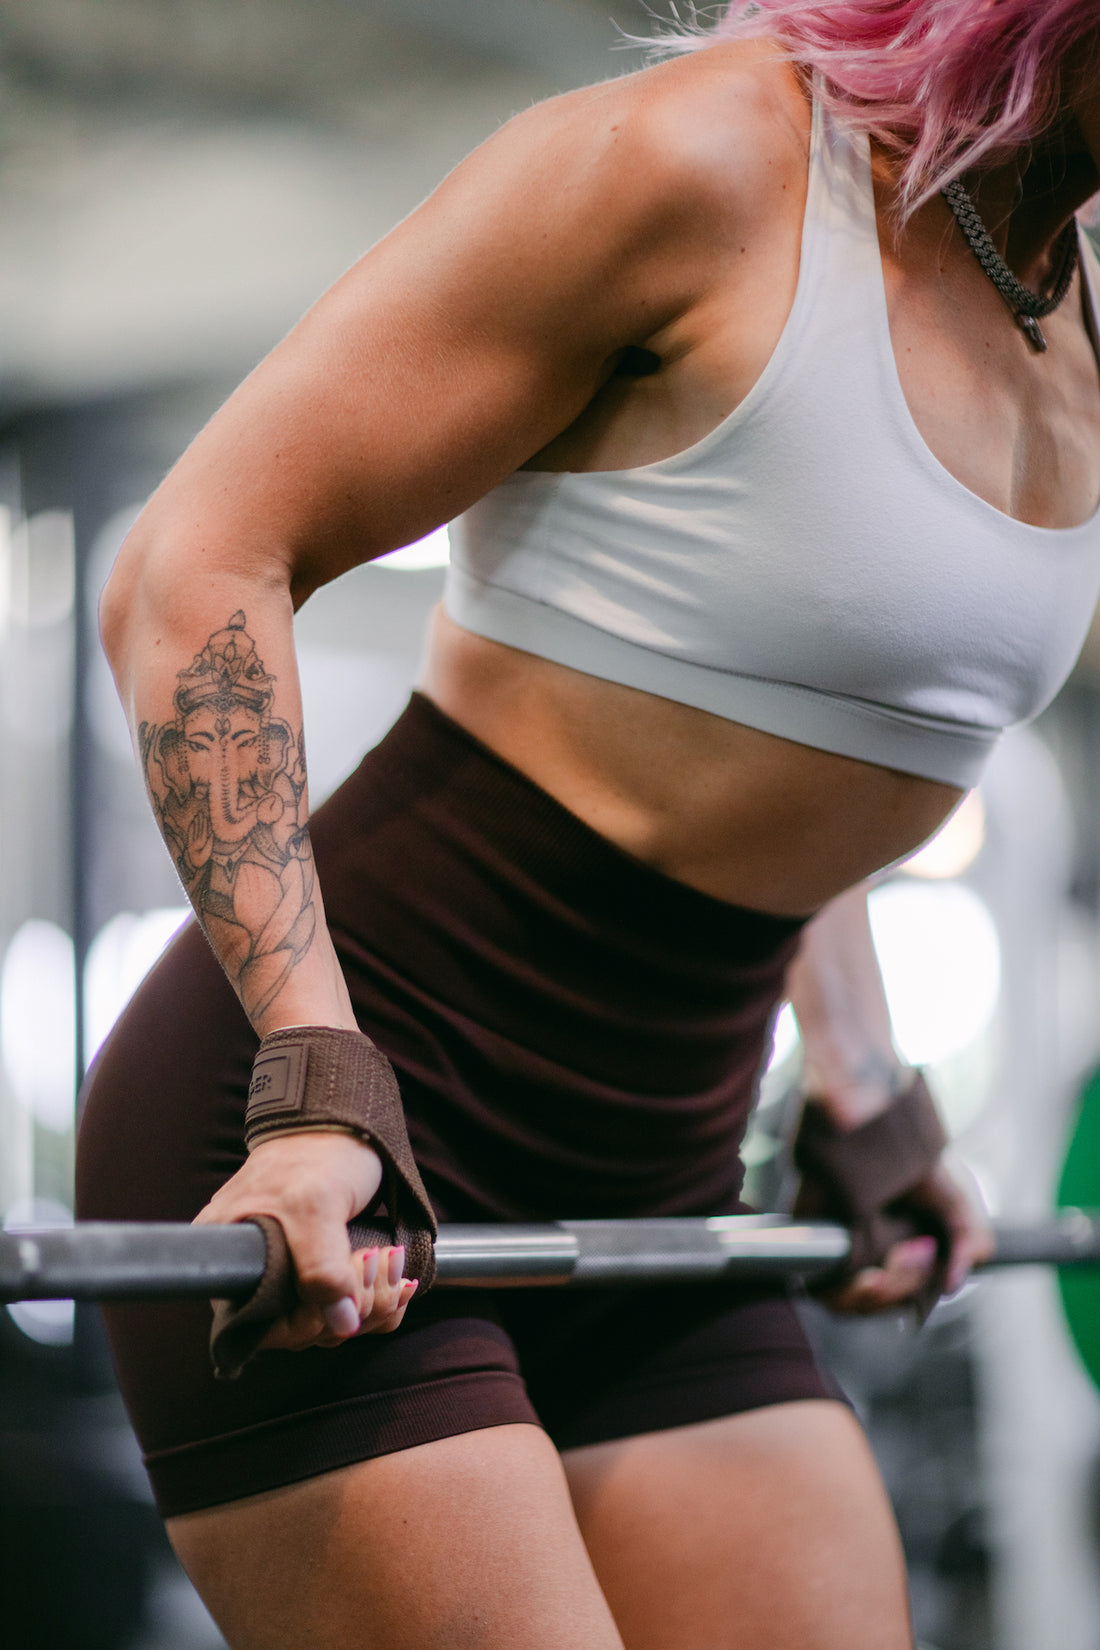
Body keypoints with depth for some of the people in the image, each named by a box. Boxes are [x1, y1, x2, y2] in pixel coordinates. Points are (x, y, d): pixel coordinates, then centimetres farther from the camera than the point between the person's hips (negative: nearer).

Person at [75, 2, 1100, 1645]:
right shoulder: (702, 162, -16)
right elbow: (196, 567, -17)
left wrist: (862, 1082, 23)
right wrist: (316, 1083, -26)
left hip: (649, 1192, 8)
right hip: (336, 1159, -8)